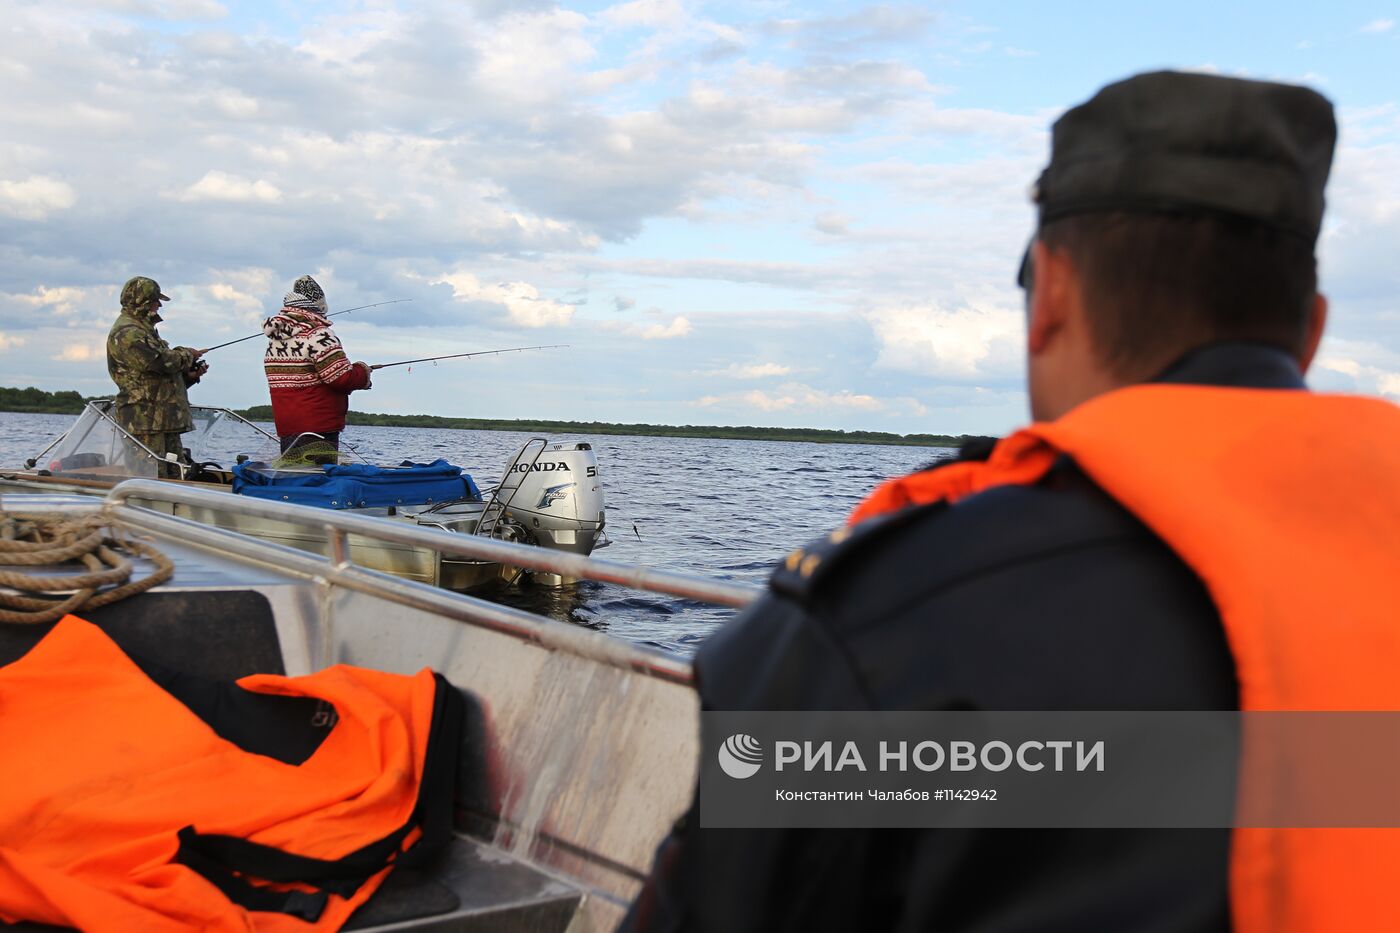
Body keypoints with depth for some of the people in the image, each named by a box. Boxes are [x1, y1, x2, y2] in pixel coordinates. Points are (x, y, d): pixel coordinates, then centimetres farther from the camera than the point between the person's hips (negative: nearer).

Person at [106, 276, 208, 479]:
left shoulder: (145, 330, 25)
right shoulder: (127, 333, -10)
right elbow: (160, 361, -22)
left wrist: (189, 375, 11)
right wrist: (187, 355, -3)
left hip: (165, 421, 11)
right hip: (145, 422, -10)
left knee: (177, 475, 8)